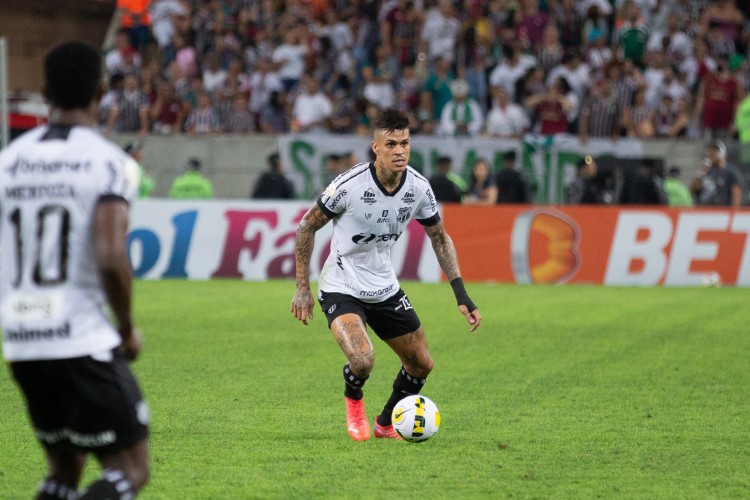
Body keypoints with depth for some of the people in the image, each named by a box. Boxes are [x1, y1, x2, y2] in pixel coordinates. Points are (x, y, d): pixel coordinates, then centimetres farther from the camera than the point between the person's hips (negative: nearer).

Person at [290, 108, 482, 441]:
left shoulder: (418, 187, -10)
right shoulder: (350, 185, -24)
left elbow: (440, 238, 6)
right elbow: (307, 226, -11)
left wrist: (461, 295, -1)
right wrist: (302, 288, -11)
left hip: (385, 289, 6)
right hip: (341, 289, -6)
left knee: (422, 366, 9)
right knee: (362, 360, -28)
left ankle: (386, 424, 37)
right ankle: (353, 401, 8)